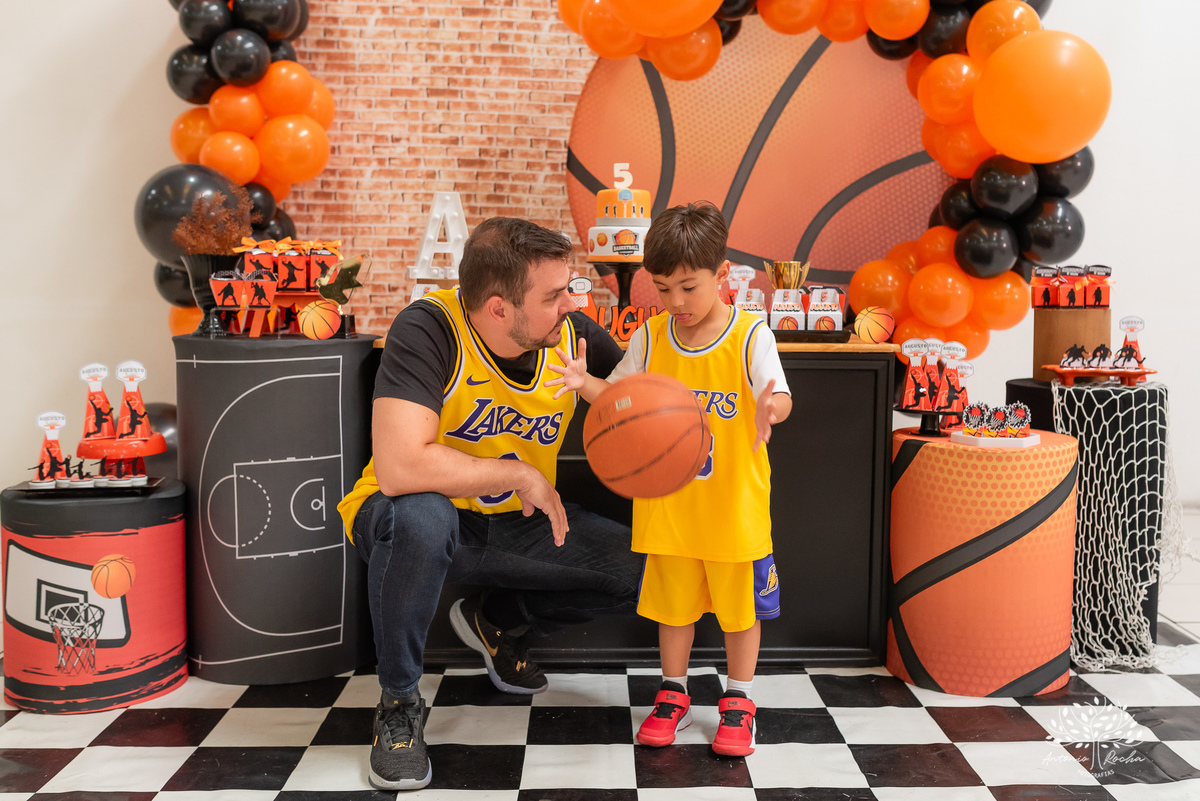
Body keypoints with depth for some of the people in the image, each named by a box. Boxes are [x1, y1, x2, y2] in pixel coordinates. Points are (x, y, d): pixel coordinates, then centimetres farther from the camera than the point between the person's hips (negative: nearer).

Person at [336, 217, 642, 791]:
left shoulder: (573, 334, -12)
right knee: (420, 516, -40)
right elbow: (400, 468, -38)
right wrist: (519, 473, -27)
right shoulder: (429, 329, -27)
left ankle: (497, 619, 17)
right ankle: (399, 701, -12)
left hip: (517, 526, 5)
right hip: (418, 519, -4)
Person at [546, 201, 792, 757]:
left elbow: (778, 397, -20)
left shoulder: (750, 336, -11)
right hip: (668, 503, 3)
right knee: (673, 603, 16)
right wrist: (586, 383, -14)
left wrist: (770, 409, -43)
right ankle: (673, 695, 35)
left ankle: (738, 701, 31)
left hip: (734, 504, -2)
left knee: (740, 605, 12)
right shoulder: (650, 338, 0)